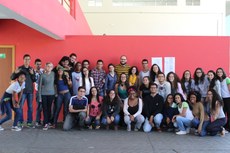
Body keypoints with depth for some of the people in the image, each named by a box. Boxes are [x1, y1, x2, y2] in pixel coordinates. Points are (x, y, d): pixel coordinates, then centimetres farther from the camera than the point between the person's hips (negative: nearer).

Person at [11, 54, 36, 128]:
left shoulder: (31, 69, 10)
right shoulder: (20, 68, 0)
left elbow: (34, 80, 6)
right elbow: (12, 78, -4)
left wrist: (32, 74, -12)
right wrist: (15, 73, -24)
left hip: (30, 91, 3)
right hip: (22, 90, -3)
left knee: (30, 107, 6)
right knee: (20, 107, -1)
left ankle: (29, 122, 13)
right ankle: (20, 122, 8)